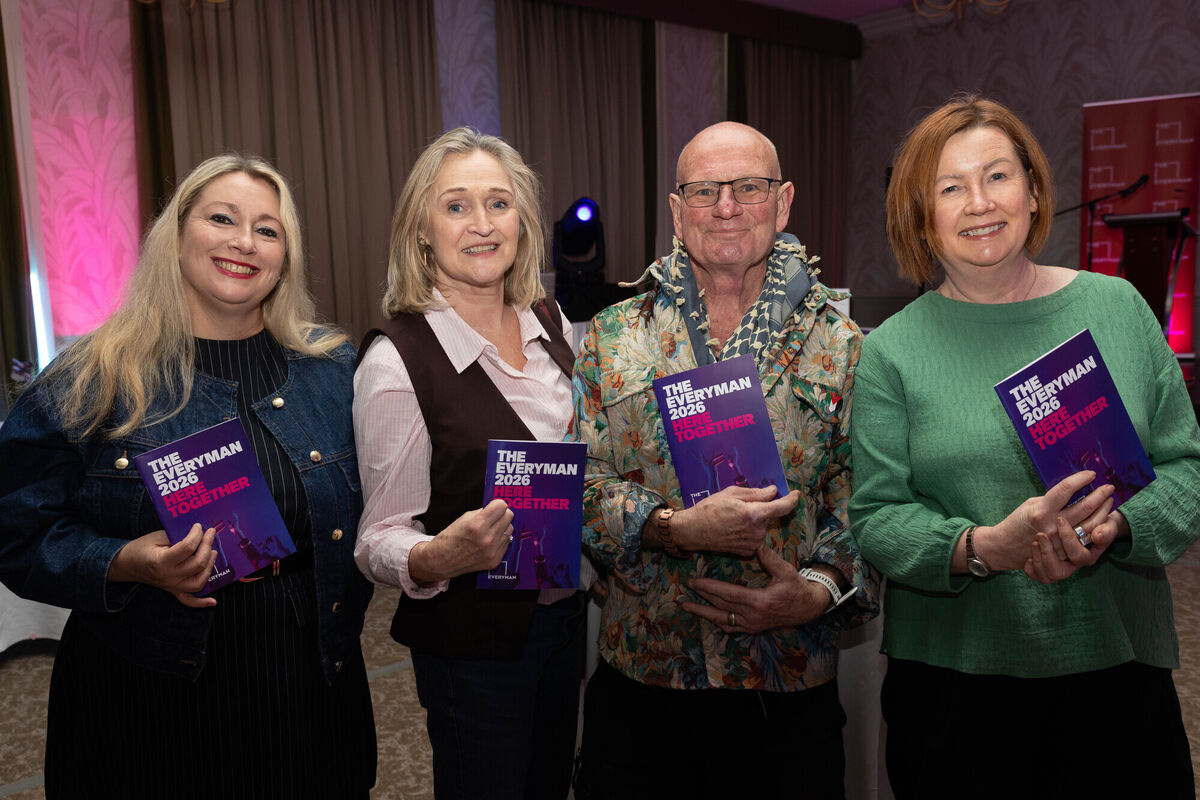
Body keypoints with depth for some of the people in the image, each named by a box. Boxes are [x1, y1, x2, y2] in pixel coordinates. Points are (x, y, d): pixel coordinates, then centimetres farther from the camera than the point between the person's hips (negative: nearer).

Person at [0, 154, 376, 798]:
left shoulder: (333, 368, 1)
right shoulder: (88, 383, -6)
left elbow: (370, 513, 9)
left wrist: (342, 617, -1)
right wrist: (130, 564, -21)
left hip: (306, 679, 3)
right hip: (147, 693, -2)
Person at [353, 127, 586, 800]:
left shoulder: (549, 322, -1)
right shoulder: (396, 360, -19)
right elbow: (380, 541, -16)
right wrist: (437, 557, -36)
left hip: (567, 613, 6)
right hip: (473, 644, -6)